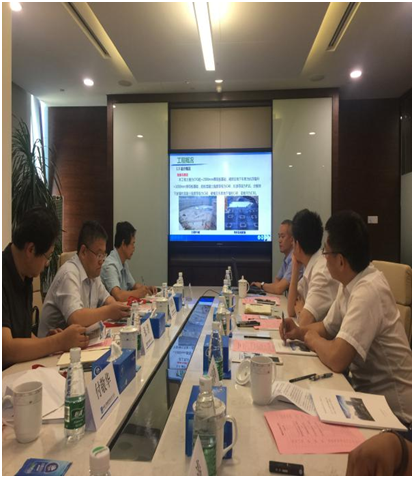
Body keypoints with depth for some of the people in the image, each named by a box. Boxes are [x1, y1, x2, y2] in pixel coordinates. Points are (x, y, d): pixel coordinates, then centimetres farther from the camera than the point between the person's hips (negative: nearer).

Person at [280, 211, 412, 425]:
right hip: (367, 390, 7)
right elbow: (327, 327, 12)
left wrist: (310, 338, -15)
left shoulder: (368, 292, -30)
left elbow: (337, 359, -35)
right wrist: (299, 332, -7)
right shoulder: (350, 282, -1)